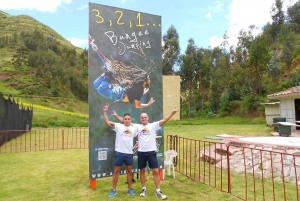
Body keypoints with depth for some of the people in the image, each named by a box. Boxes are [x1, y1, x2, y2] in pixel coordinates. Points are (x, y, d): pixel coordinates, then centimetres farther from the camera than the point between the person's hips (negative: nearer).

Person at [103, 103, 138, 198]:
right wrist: (105, 112, -14)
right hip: (119, 153, -2)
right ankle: (113, 190, 21)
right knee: (116, 171, 8)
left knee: (129, 171, 12)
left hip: (129, 153, 2)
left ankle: (130, 189, 26)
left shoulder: (134, 128, 6)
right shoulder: (118, 126, -3)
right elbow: (107, 122, -9)